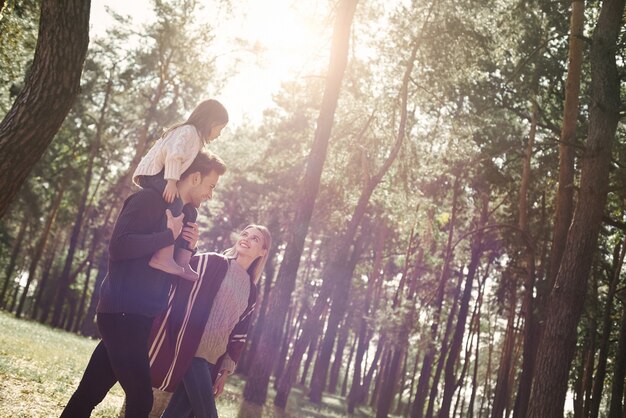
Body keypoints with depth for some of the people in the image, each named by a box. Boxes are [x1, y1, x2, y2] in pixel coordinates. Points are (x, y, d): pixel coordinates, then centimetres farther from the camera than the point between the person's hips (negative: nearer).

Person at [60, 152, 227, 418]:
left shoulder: (179, 216, 18)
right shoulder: (150, 201, -9)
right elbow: (118, 246, -22)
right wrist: (170, 235, -14)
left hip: (138, 316, 9)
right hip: (123, 313, -9)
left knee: (90, 393, 11)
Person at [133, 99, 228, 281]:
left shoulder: (195, 137, 21)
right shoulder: (189, 131, -10)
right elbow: (174, 155, -26)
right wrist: (171, 182, -34)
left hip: (162, 177, 11)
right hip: (152, 173, -11)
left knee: (189, 212, 5)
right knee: (175, 202, -33)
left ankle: (181, 261, -3)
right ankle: (163, 257, -42)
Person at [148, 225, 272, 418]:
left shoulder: (251, 292, 15)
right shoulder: (211, 262, 0)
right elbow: (180, 293, -6)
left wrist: (226, 369, 16)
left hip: (212, 362, 5)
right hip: (190, 351, -5)